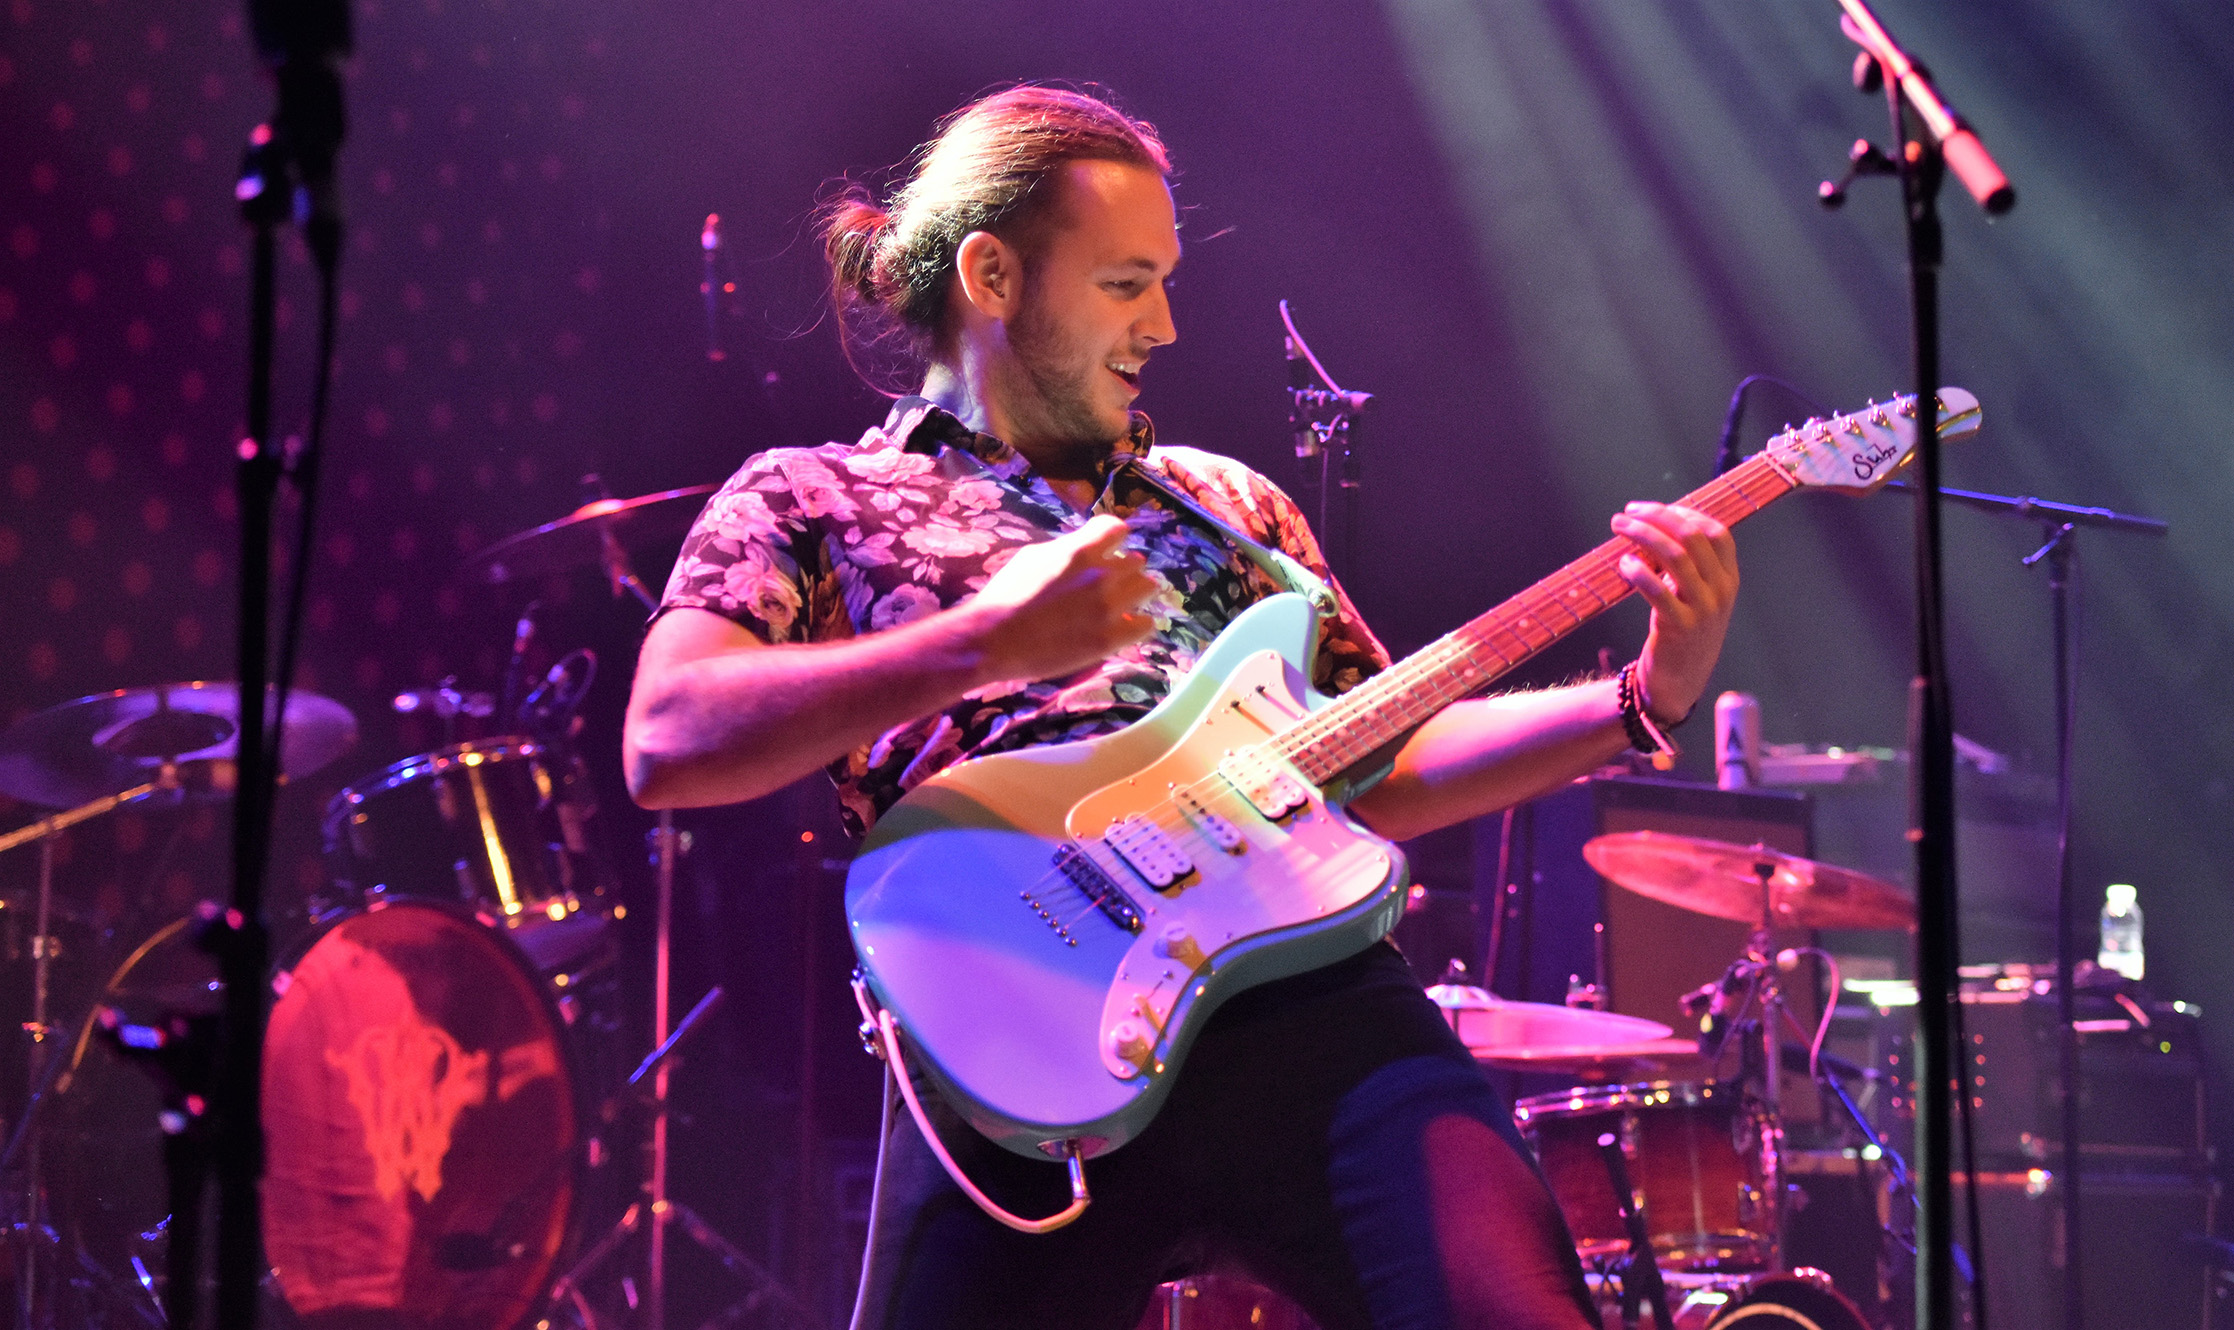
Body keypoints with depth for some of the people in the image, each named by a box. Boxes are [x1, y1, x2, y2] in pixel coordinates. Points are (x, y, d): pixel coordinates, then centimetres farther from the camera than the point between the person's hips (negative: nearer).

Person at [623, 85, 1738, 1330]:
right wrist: (989, 643, -12)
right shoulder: (807, 500, 14)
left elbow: (1376, 773, 24)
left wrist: (1648, 699, 12)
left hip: (1314, 1001, 3)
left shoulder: (1223, 502, 28)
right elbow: (666, 748, -4)